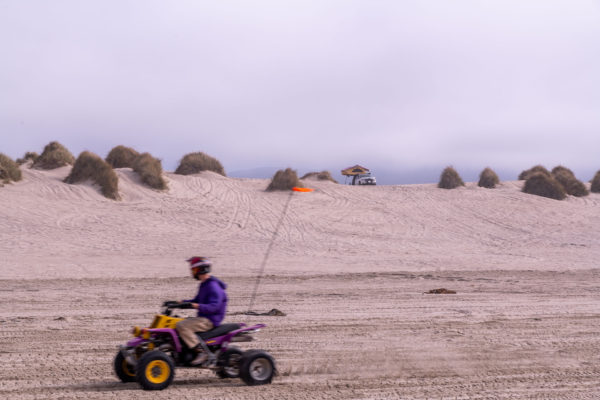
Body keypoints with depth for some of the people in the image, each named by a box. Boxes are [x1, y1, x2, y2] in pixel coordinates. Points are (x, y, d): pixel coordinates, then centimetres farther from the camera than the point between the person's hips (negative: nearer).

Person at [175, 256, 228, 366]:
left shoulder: (213, 286, -15)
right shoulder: (204, 285, 17)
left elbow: (214, 306, -25)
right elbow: (197, 300, 27)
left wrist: (199, 306, -38)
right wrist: (182, 302, 13)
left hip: (209, 321, -11)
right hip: (202, 318, 11)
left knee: (181, 326, -26)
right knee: (178, 323, 12)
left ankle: (201, 352, -26)